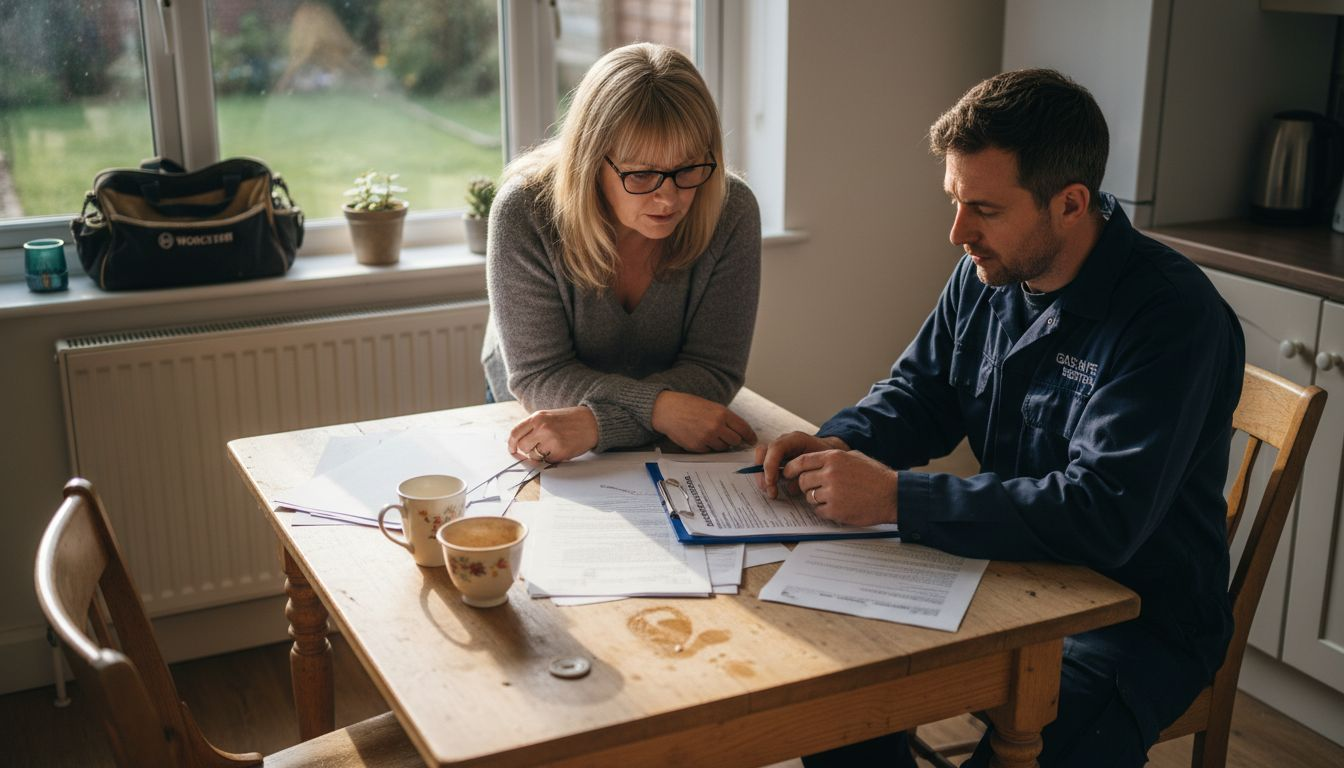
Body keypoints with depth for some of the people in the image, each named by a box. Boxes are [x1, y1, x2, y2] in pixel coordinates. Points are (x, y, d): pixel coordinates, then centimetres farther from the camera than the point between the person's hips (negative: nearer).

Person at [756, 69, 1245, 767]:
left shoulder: (1172, 315, -23)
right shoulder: (986, 272, 1)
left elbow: (1104, 515, -31)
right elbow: (918, 394, 13)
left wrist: (897, 498, -31)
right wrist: (837, 444, -10)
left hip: (1141, 623, -6)